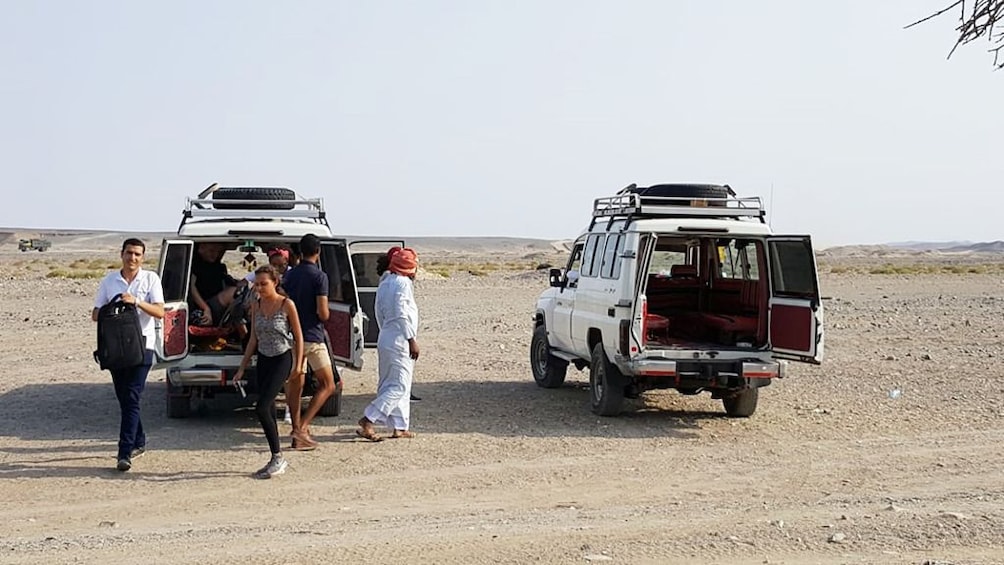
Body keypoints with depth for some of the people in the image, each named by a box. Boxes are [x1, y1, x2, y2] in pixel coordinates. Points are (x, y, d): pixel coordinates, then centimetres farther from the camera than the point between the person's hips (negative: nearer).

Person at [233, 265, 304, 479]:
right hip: (263, 360, 6)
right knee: (269, 410, 7)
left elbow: (298, 336, -4)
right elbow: (253, 339, 10)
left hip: (282, 359, -6)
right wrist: (242, 368, 9)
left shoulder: (287, 305, -12)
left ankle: (277, 457, -6)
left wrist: (298, 364, -5)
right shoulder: (256, 306, 4)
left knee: (262, 408, -16)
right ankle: (277, 460, 17)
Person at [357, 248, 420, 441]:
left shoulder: (384, 283, 14)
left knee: (389, 385, 12)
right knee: (399, 387, -7)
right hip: (400, 342, -10)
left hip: (385, 339, 10)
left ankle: (400, 427, 16)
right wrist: (412, 340, -16)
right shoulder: (403, 283, -13)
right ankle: (368, 420, -14)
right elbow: (402, 314, -19)